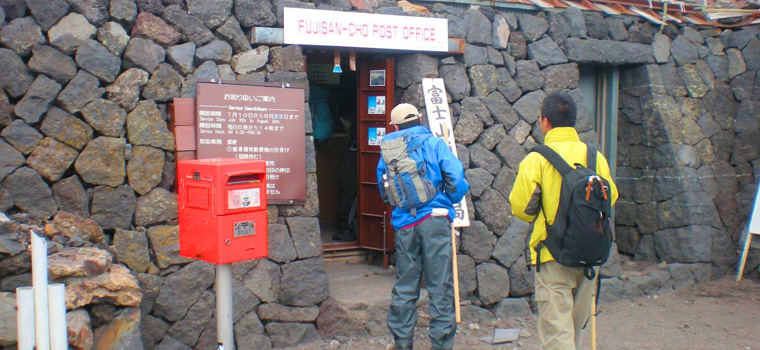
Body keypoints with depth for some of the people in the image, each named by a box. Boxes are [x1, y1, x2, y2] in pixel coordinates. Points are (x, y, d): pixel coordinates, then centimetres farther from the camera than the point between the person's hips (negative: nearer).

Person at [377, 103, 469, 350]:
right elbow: (455, 177, -9)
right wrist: (454, 198, 8)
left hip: (404, 224, 3)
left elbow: (384, 192, 16)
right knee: (440, 286, 2)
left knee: (404, 288, 12)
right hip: (435, 219, -3)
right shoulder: (434, 143, 1)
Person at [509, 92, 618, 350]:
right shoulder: (595, 156, 0)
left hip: (553, 254, -5)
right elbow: (610, 197, 9)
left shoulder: (536, 159, -13)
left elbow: (521, 208, -10)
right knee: (576, 326, 22)